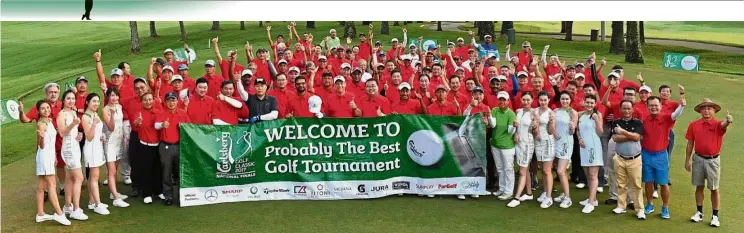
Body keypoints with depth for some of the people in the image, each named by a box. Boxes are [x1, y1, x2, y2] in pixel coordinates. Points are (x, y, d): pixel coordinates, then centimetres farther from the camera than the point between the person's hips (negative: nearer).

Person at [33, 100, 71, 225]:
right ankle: (59, 213, -10)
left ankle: (40, 214, 16)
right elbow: (41, 146, -16)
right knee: (52, 185, -9)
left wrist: (54, 154, 20)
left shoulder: (50, 120, 11)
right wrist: (41, 137, -36)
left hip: (50, 155, 9)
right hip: (44, 156, -9)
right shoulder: (41, 124, -15)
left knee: (42, 186, 11)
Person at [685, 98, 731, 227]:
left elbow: (723, 125, -36)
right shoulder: (693, 125, -2)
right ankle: (699, 212, 26)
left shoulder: (718, 124, -10)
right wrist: (687, 160, 4)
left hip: (713, 160, -2)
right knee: (699, 186, 13)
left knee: (714, 188, 7)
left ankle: (715, 216, 16)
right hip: (698, 159, 2)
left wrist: (728, 121, -61)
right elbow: (690, 143, 3)